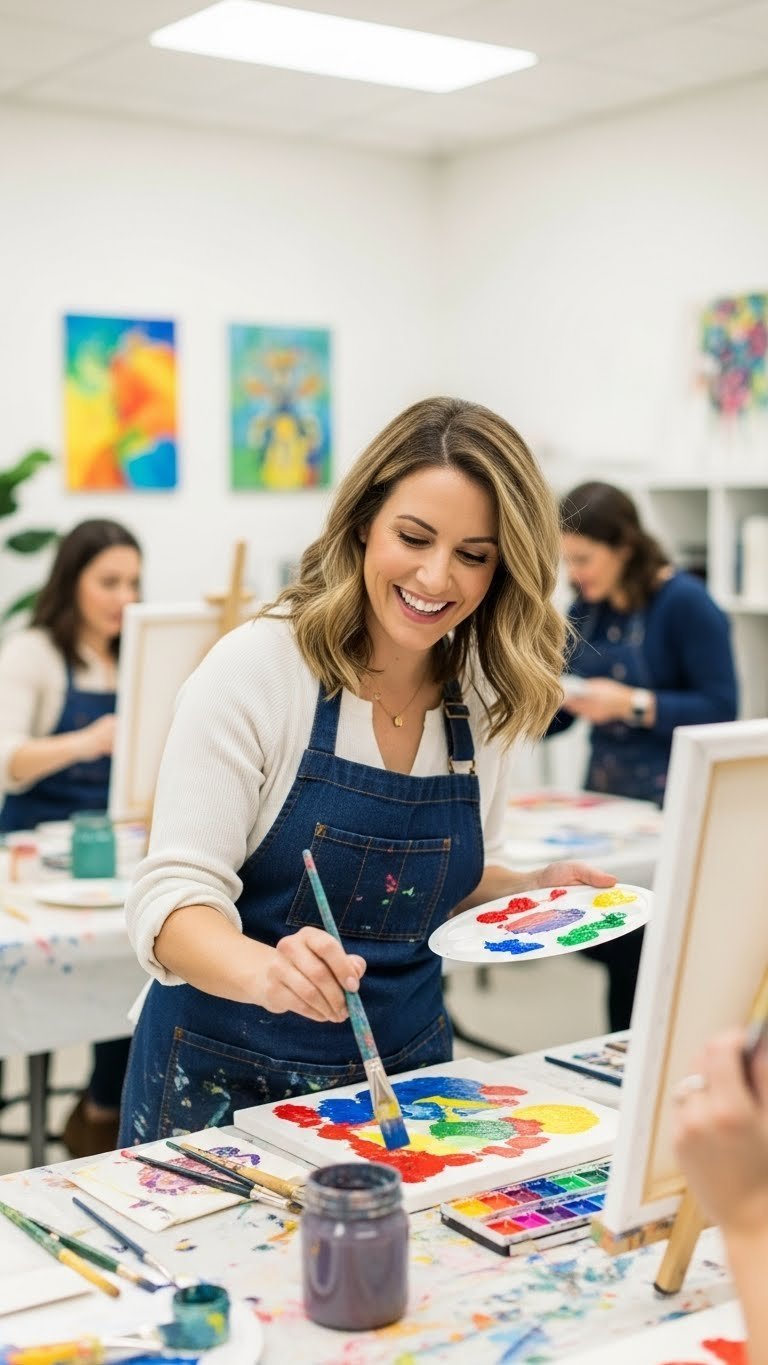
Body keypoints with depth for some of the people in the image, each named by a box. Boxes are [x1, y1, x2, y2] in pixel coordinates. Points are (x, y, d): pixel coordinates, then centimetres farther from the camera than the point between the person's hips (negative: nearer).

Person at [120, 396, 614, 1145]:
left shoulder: (483, 698, 1)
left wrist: (534, 891, -5)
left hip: (404, 1067, 4)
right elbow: (171, 896, -19)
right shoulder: (255, 667, -15)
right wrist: (267, 972, -37)